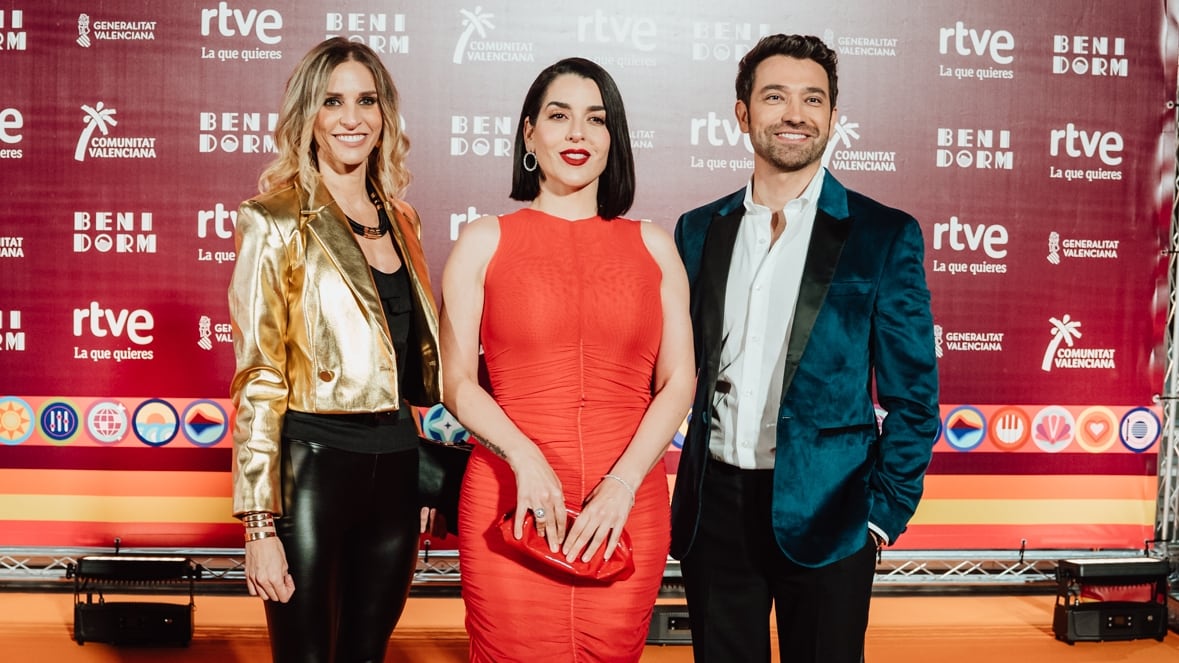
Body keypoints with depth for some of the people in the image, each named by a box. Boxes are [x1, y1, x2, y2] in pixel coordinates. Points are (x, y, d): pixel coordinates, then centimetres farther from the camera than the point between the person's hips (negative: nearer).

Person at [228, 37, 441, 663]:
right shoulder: (278, 224, -8)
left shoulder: (400, 220, 10)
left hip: (395, 469, 5)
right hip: (312, 468, -5)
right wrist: (259, 525, -13)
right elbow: (258, 378, -10)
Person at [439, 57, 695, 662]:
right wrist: (525, 458, -16)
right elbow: (457, 380, 0)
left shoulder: (653, 247, 9)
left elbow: (678, 383, 4)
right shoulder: (484, 242, 5)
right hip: (510, 500, -1)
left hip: (627, 511, 2)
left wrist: (621, 483, -9)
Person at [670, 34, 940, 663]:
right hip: (714, 507, 3)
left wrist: (884, 514, -7)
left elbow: (913, 394, -2)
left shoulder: (885, 237, -3)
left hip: (824, 512, -3)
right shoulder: (698, 230, 7)